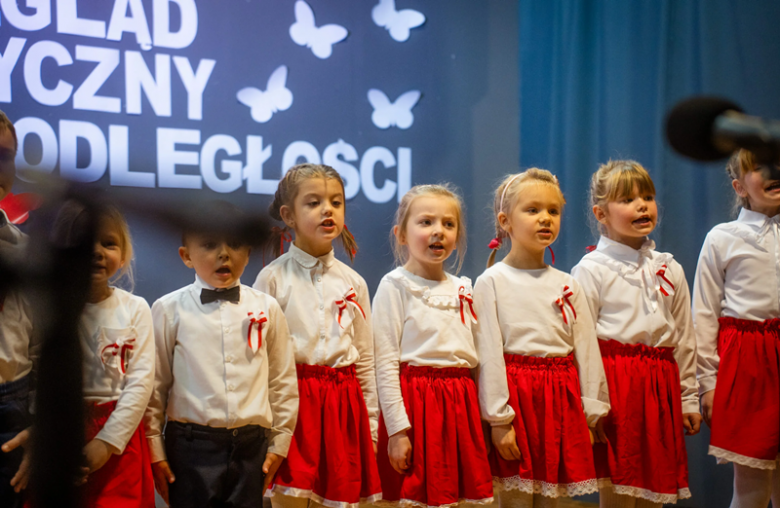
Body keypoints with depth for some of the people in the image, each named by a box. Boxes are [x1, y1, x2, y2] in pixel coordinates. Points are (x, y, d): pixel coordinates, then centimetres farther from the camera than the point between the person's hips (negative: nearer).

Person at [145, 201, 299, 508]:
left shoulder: (266, 309, 5)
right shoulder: (169, 310, 0)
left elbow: (283, 382, 9)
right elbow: (153, 385, 3)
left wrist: (279, 444, 8)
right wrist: (154, 451, 2)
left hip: (250, 447, 2)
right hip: (191, 447, -2)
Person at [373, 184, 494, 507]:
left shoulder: (462, 289, 13)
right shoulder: (395, 285, -5)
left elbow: (472, 357, 16)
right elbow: (385, 363, -9)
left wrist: (486, 417, 11)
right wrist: (397, 430, -14)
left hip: (460, 406, 5)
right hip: (416, 404, -5)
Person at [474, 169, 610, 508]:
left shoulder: (567, 285, 10)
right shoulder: (492, 281, -3)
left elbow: (587, 351, 10)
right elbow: (489, 355, -7)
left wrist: (591, 415, 5)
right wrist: (498, 420, -12)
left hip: (560, 402, 4)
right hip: (516, 397, -4)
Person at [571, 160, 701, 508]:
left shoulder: (670, 269, 12)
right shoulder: (592, 269, -4)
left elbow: (684, 338, 16)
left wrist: (688, 399, 14)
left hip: (660, 385, 5)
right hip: (614, 382, -5)